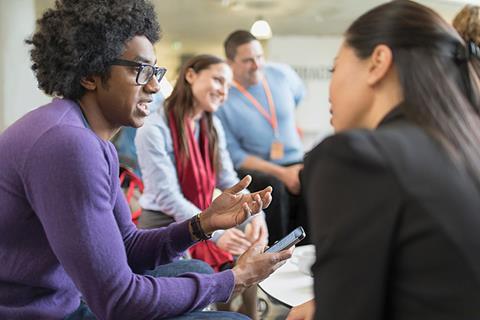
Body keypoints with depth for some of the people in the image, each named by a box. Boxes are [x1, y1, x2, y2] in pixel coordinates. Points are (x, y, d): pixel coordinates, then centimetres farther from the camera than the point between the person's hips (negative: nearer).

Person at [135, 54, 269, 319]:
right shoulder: (155, 129, -16)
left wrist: (254, 215, -18)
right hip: (163, 228, -6)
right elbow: (168, 196, -23)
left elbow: (229, 180, 2)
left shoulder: (213, 127, 7)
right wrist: (216, 234, -32)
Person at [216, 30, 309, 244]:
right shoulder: (222, 99, -11)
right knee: (273, 185, -35)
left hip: (295, 163, 4)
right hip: (255, 170, -3)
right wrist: (281, 173, -19)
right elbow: (234, 155, -12)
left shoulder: (281, 74, 2)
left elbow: (300, 97, 28)